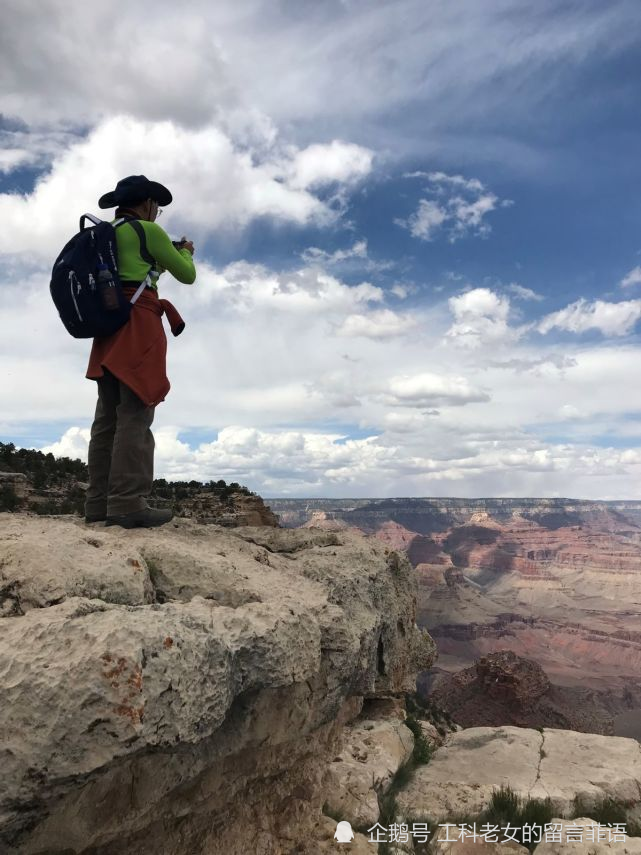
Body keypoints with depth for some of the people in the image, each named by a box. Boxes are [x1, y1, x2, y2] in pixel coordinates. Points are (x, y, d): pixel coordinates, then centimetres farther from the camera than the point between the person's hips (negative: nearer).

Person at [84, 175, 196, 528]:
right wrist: (186, 251, 25)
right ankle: (127, 503, -19)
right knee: (135, 413, -14)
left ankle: (99, 503, 3)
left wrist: (158, 260, 35)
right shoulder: (148, 230, 1)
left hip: (109, 327, 8)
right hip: (138, 325, -8)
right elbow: (186, 275, 5)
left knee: (108, 416, 4)